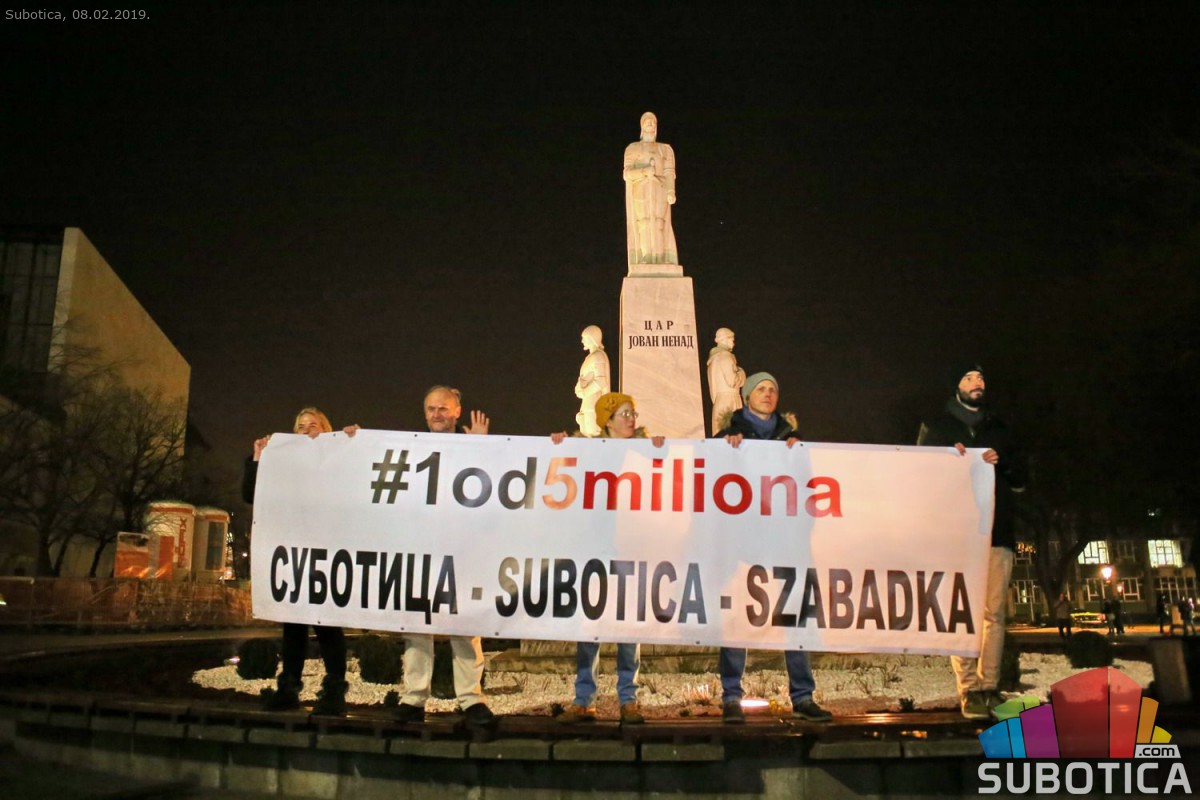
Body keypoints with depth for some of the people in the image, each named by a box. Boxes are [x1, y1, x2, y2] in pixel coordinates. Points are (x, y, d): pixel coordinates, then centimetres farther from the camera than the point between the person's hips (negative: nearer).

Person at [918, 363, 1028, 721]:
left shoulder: (999, 429, 22)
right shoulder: (936, 426, 15)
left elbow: (1020, 480, 19)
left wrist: (1001, 462, -2)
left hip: (997, 530, 3)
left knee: (994, 612, -1)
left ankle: (989, 688, 3)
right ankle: (969, 692, -7)